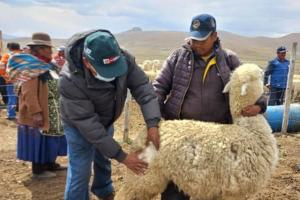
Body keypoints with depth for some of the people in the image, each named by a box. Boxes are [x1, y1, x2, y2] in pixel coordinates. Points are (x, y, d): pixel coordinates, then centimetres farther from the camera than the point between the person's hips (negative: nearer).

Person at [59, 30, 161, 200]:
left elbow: (143, 87, -26)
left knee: (103, 159, 25)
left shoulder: (123, 59, -29)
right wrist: (122, 156, -35)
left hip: (106, 120, 5)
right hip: (80, 126, -5)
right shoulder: (70, 81, -40)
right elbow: (88, 124, -37)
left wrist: (153, 124, -41)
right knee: (80, 172, -2)